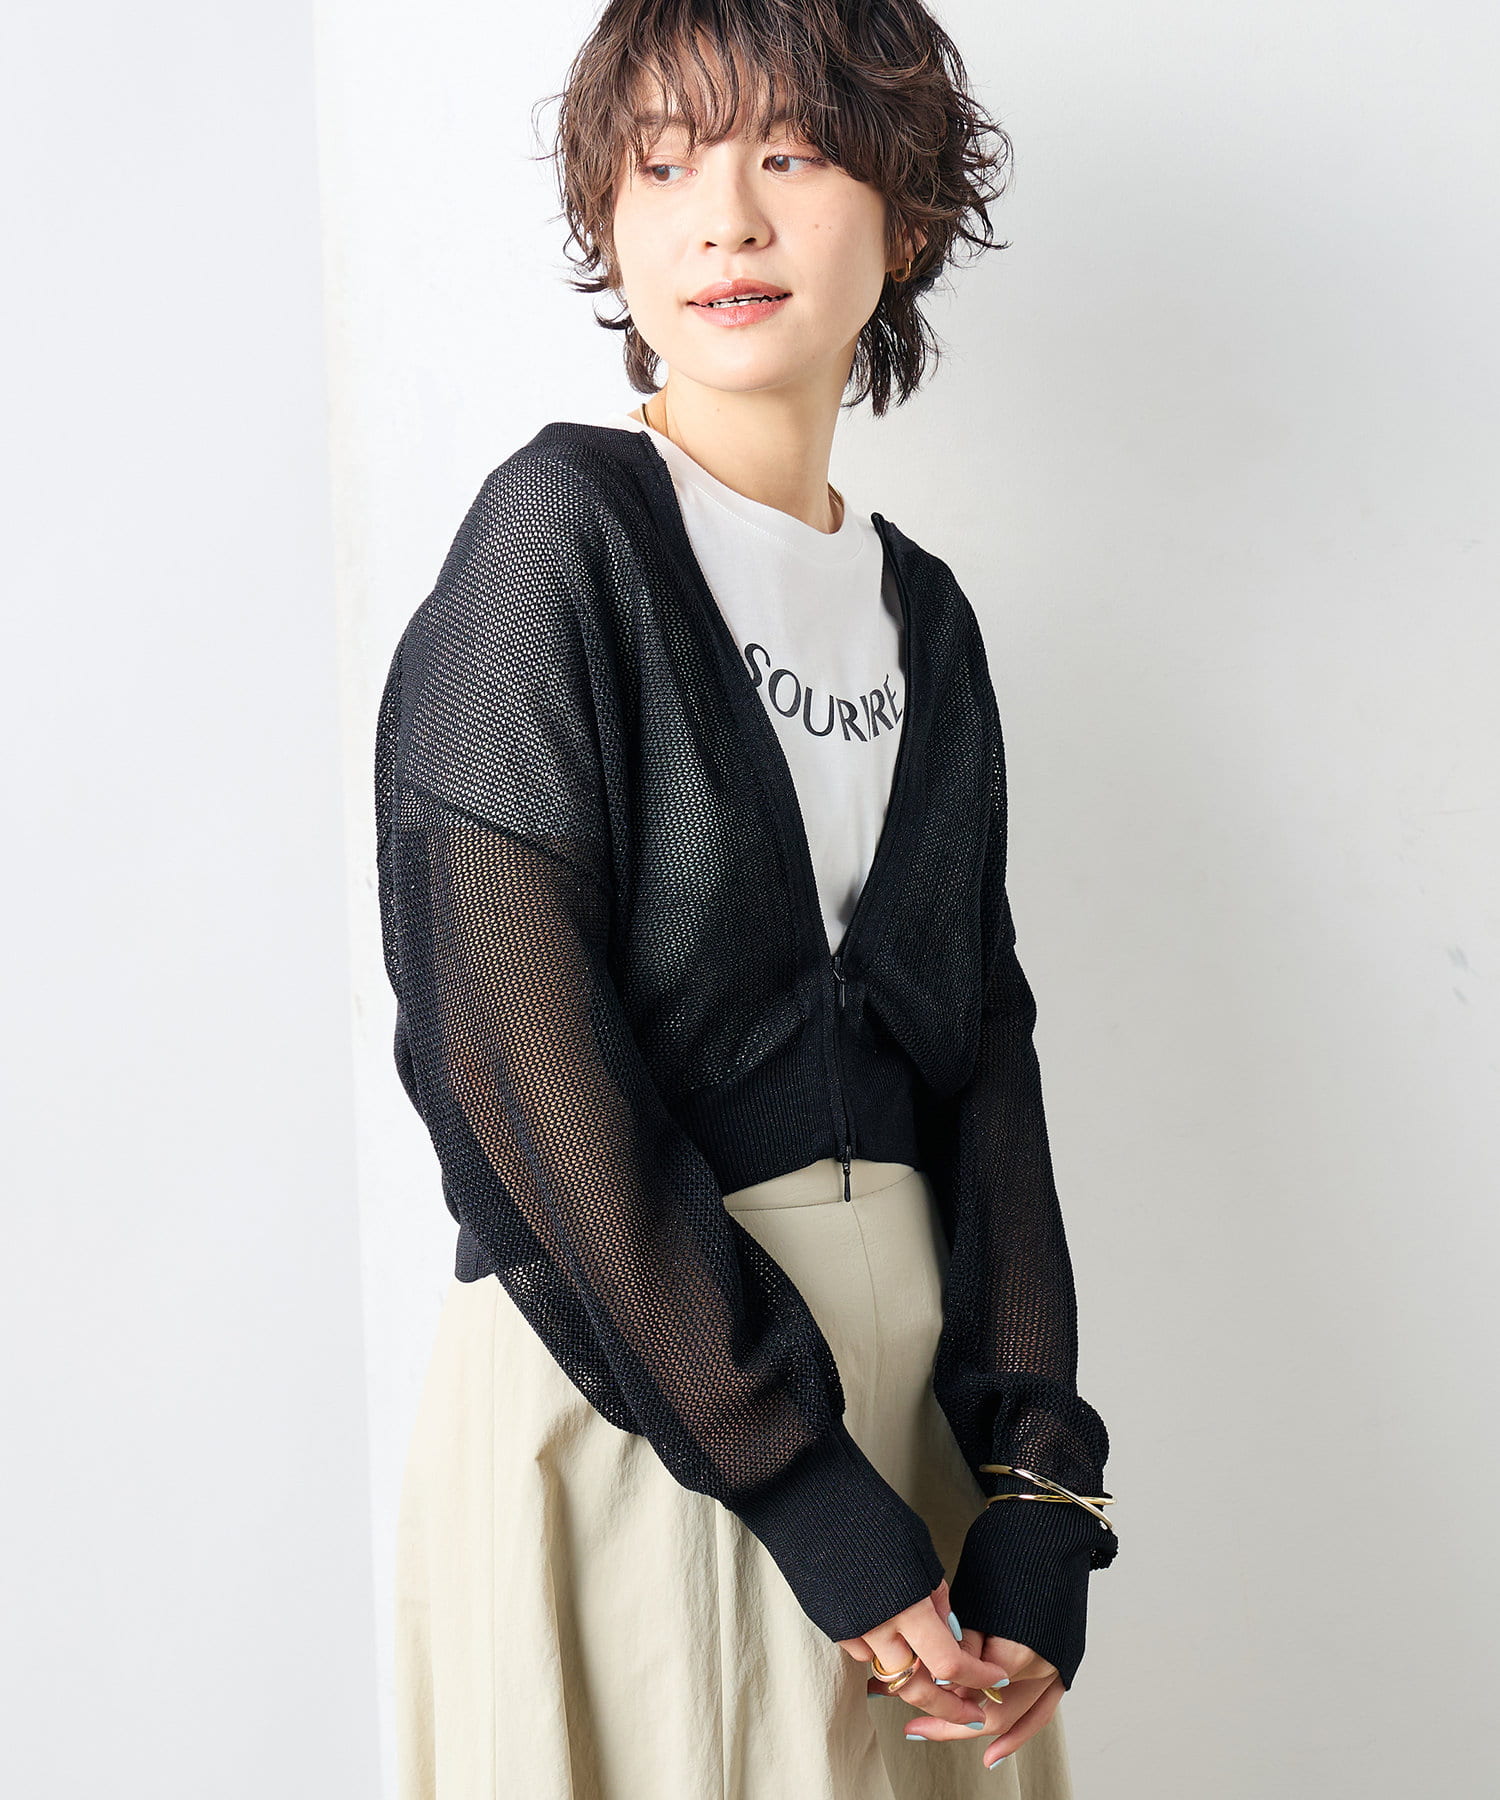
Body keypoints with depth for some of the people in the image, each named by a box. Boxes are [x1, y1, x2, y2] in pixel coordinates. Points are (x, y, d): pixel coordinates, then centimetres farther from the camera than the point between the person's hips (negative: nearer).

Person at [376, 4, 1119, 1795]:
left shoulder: (922, 615, 10)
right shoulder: (561, 530, -9)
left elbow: (981, 1043, 6)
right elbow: (523, 1059, -17)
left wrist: (1039, 1479, -5)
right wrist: (804, 1484, -18)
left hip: (903, 1371, 6)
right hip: (621, 1389, -6)